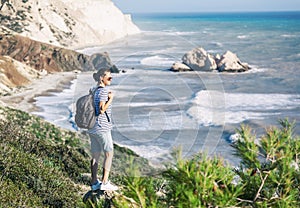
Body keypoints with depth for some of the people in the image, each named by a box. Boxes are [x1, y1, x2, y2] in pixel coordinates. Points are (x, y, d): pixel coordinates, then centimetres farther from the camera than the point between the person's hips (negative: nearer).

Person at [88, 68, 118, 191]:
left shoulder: (94, 90, 13)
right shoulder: (103, 91, -13)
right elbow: (101, 110, -20)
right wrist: (110, 99, -12)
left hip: (92, 128, 8)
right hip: (102, 127, -8)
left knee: (95, 155, 11)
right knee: (109, 153, 1)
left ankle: (94, 182, 15)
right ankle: (105, 182, 0)